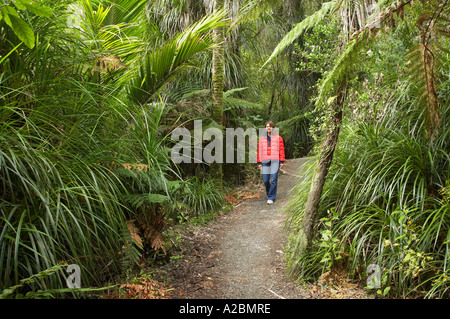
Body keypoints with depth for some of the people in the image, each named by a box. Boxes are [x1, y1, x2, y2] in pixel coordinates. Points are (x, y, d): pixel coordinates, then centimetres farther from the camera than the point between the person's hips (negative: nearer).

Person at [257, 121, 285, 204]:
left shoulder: (278, 138, 8)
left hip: (275, 161, -2)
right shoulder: (261, 139, 13)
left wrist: (282, 161, -2)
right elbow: (259, 151, 12)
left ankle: (271, 197, -3)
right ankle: (269, 193, 25)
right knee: (265, 180, 0)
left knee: (273, 180, -8)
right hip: (265, 162, 2)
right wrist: (259, 162, 6)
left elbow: (281, 150, 5)